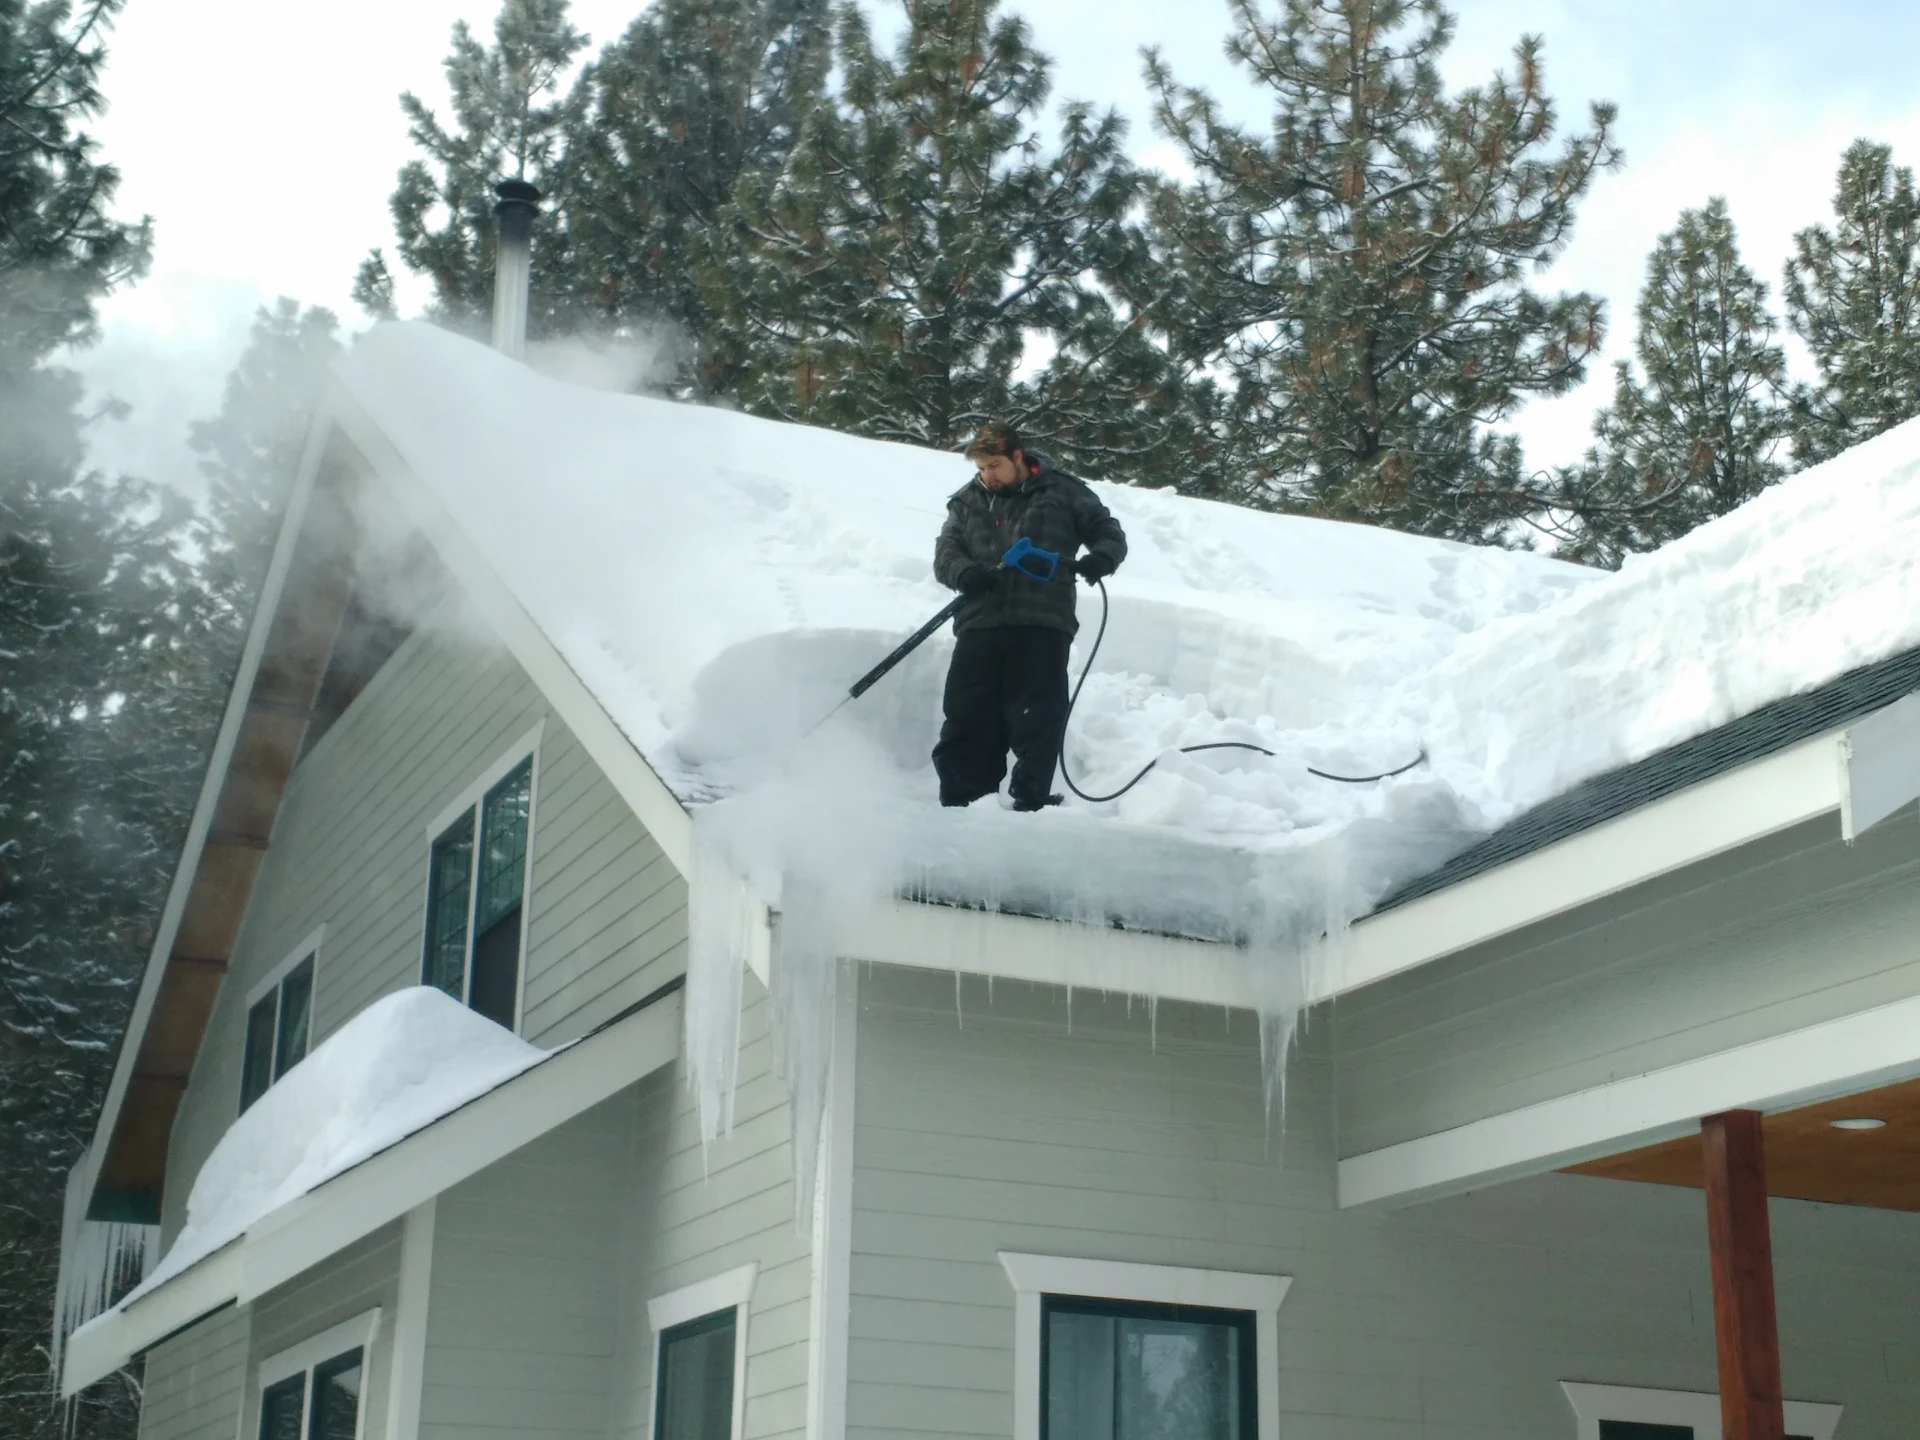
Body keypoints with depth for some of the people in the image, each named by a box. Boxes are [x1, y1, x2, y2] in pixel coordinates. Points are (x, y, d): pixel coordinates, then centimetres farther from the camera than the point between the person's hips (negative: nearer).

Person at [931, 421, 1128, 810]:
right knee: (966, 719, 2)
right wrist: (964, 573, -14)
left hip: (1042, 627, -3)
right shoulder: (968, 501, 16)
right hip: (979, 624, 3)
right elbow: (944, 553, 9)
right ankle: (960, 804, 6)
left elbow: (1110, 533, 10)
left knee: (1037, 720, -4)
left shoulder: (1063, 492, 7)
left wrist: (1101, 558, -14)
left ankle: (1031, 802, -1)